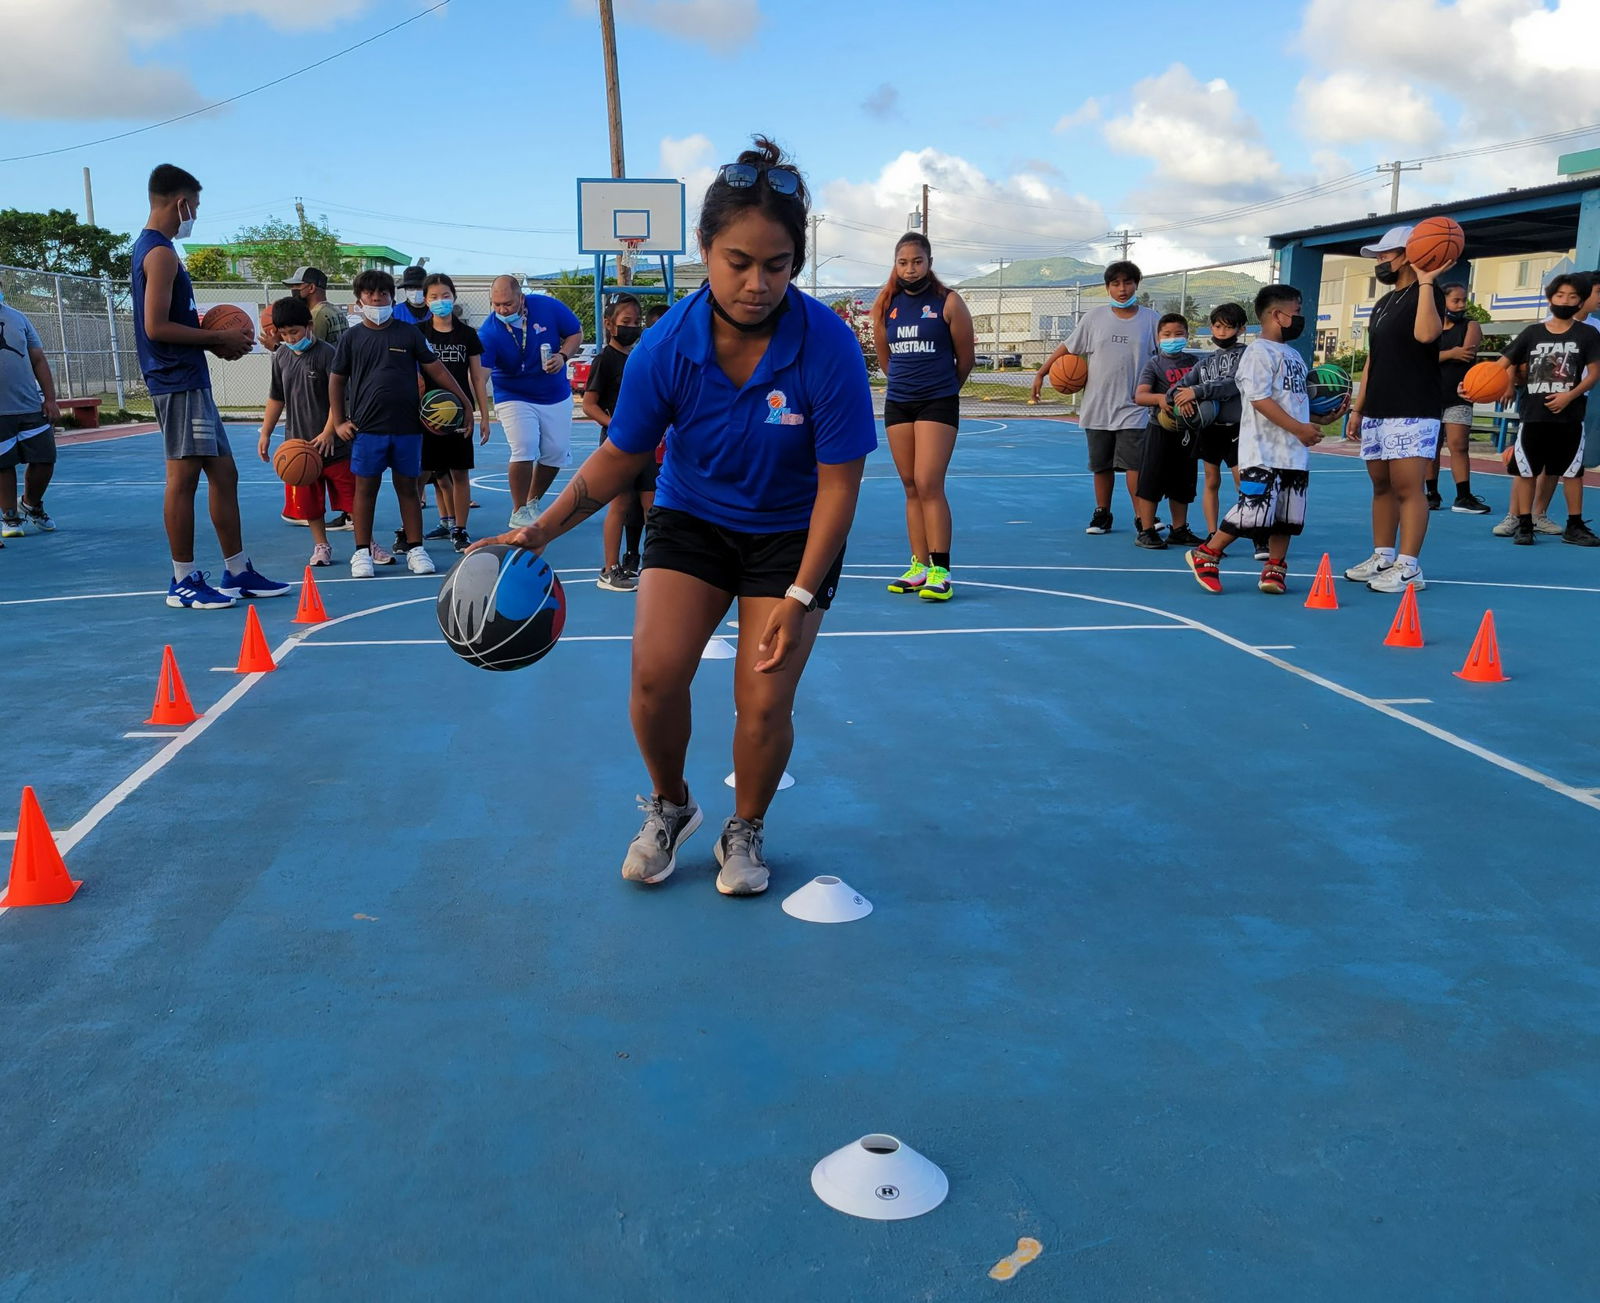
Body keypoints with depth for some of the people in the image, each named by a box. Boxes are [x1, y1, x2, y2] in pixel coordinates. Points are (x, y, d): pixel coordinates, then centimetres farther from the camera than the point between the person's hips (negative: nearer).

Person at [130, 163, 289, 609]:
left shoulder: (153, 247, 19)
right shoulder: (161, 252, -12)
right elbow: (156, 327, -19)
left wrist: (215, 342, 12)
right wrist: (220, 338, -12)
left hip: (190, 379, 10)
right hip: (177, 382, -10)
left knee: (223, 473, 12)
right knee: (183, 478, -5)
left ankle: (238, 572, 18)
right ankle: (184, 582, 1)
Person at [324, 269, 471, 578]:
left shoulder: (409, 333, 4)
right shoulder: (351, 338, 5)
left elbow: (435, 369, 7)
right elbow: (336, 380, 10)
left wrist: (463, 400, 4)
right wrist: (337, 422, 4)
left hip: (407, 427, 0)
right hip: (367, 428, 0)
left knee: (407, 487, 6)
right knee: (365, 488, 3)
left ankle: (415, 549, 13)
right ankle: (362, 552, 10)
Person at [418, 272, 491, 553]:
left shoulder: (467, 334, 4)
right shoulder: (419, 334, 3)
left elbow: (477, 377, 7)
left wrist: (484, 416, 3)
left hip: (459, 412, 0)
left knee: (459, 472, 1)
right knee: (425, 472, 0)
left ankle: (459, 530, 8)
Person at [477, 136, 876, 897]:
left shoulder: (828, 348, -25)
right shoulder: (666, 348, -19)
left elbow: (838, 483, -17)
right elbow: (619, 458, -4)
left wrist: (799, 595, -19)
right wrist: (543, 529, -15)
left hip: (792, 534, -2)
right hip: (691, 518, 2)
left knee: (764, 701, -9)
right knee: (655, 672, -14)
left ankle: (745, 832, 22)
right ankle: (668, 807, 18)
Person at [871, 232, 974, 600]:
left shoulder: (948, 302, -5)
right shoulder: (885, 305, 7)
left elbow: (965, 358, 2)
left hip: (938, 404, -4)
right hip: (897, 404, 5)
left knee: (929, 485, -13)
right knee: (911, 487, 7)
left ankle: (940, 571, -11)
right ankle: (919, 566, 14)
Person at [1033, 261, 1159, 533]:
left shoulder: (1152, 319, 1)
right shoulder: (1094, 317, 3)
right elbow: (1068, 348, 9)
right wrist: (1041, 373, 7)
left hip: (1134, 410, -2)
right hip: (1097, 407, 2)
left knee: (1134, 465, -10)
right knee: (1101, 466, 11)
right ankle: (1102, 515, 26)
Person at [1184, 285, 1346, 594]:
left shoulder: (1294, 356, 20)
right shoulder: (1259, 353, -9)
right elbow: (1260, 399, -18)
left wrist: (1325, 418, 13)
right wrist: (1298, 429, -19)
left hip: (1295, 453, 9)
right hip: (1264, 453, -9)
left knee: (1286, 516, 8)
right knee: (1253, 511, -12)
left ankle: (1275, 569, 17)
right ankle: (1205, 555, 2)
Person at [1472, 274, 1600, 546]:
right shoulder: (1533, 333, 5)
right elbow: (1504, 363, 3)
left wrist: (1570, 395, -15)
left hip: (1568, 416, 0)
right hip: (1532, 414, 0)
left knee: (1572, 471, 5)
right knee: (1525, 470, 2)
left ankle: (1574, 526, 15)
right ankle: (1524, 525, 12)